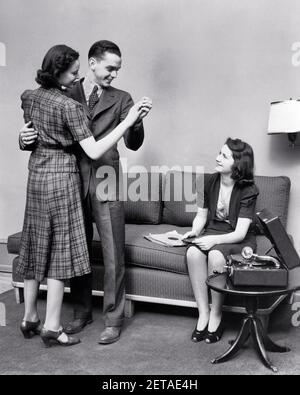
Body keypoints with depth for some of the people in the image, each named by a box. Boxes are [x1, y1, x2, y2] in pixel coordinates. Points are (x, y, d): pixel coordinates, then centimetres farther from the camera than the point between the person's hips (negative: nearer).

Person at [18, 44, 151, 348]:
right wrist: (128, 121, -20)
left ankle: (29, 319, 24)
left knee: (35, 246, 13)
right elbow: (94, 152, -20)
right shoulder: (69, 106, -16)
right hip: (61, 175, -7)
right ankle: (52, 326, 6)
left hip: (36, 173, 8)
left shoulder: (28, 97, 6)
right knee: (60, 249, 0)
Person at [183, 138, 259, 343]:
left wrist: (215, 240, -33)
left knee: (216, 255, -36)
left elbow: (240, 233, -18)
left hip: (239, 241, -4)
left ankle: (216, 317, -16)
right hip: (212, 233, 4)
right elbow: (201, 215, 10)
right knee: (193, 252, -29)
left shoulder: (248, 190, -14)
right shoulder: (209, 182, 0)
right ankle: (203, 314, -19)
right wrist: (194, 232, -11)